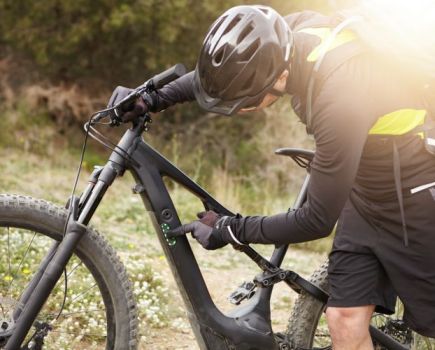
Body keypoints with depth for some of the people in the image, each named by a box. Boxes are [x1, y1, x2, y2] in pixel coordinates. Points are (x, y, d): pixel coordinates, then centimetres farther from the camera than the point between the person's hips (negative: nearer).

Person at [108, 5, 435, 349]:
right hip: (365, 195, 7)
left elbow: (317, 220, -27)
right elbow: (223, 72, 9)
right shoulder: (284, 39, -16)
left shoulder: (340, 95, -37)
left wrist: (229, 229, -17)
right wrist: (153, 98, 0)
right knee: (344, 319, 2)